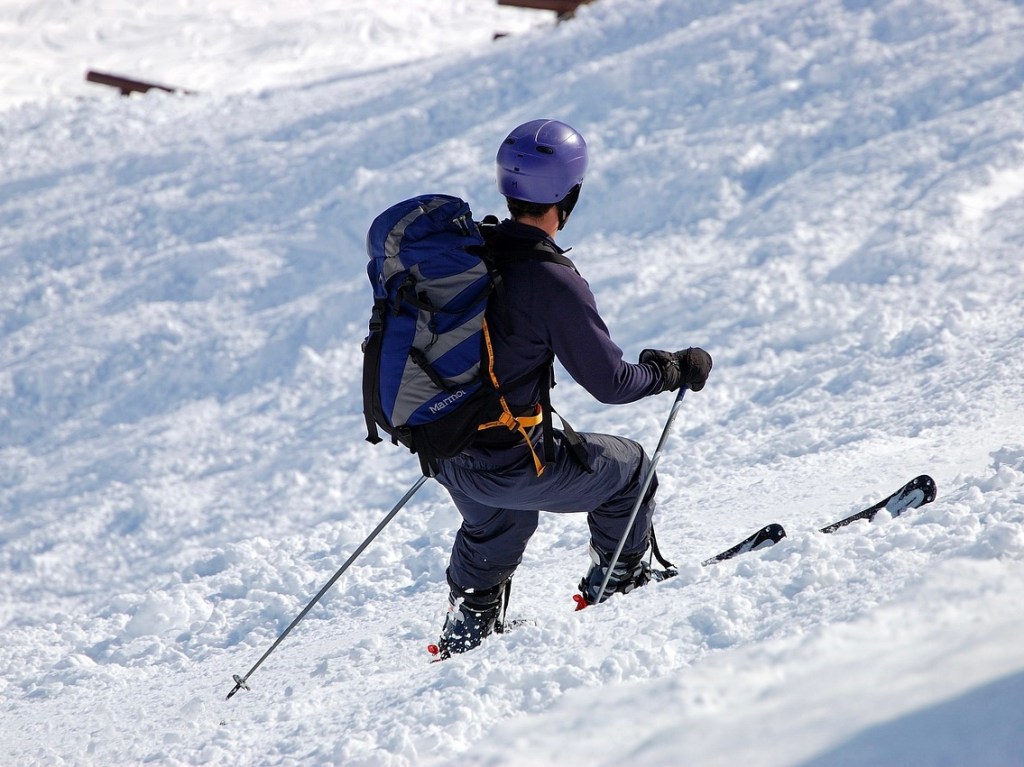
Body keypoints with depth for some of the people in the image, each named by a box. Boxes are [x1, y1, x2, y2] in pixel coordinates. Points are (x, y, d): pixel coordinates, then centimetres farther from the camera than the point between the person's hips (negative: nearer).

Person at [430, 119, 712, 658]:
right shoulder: (551, 281, -22)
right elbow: (610, 382, -16)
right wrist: (675, 370, 2)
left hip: (442, 448, 7)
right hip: (508, 462, -7)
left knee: (496, 523, 38)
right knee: (628, 465, 20)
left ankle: (468, 626, 43)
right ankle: (617, 582, 37)